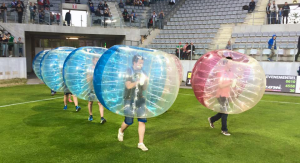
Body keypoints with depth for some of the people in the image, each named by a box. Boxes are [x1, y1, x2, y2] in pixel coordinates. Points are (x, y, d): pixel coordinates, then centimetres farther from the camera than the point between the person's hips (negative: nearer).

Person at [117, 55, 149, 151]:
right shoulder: (128, 72, -8)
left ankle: (141, 143, 7)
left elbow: (144, 89, 10)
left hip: (140, 100, 5)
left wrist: (145, 82, -8)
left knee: (142, 121, -2)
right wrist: (139, 81, -24)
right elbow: (128, 86, -17)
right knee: (129, 121, 2)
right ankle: (121, 131, 37)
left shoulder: (142, 73, 8)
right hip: (129, 100, -4)